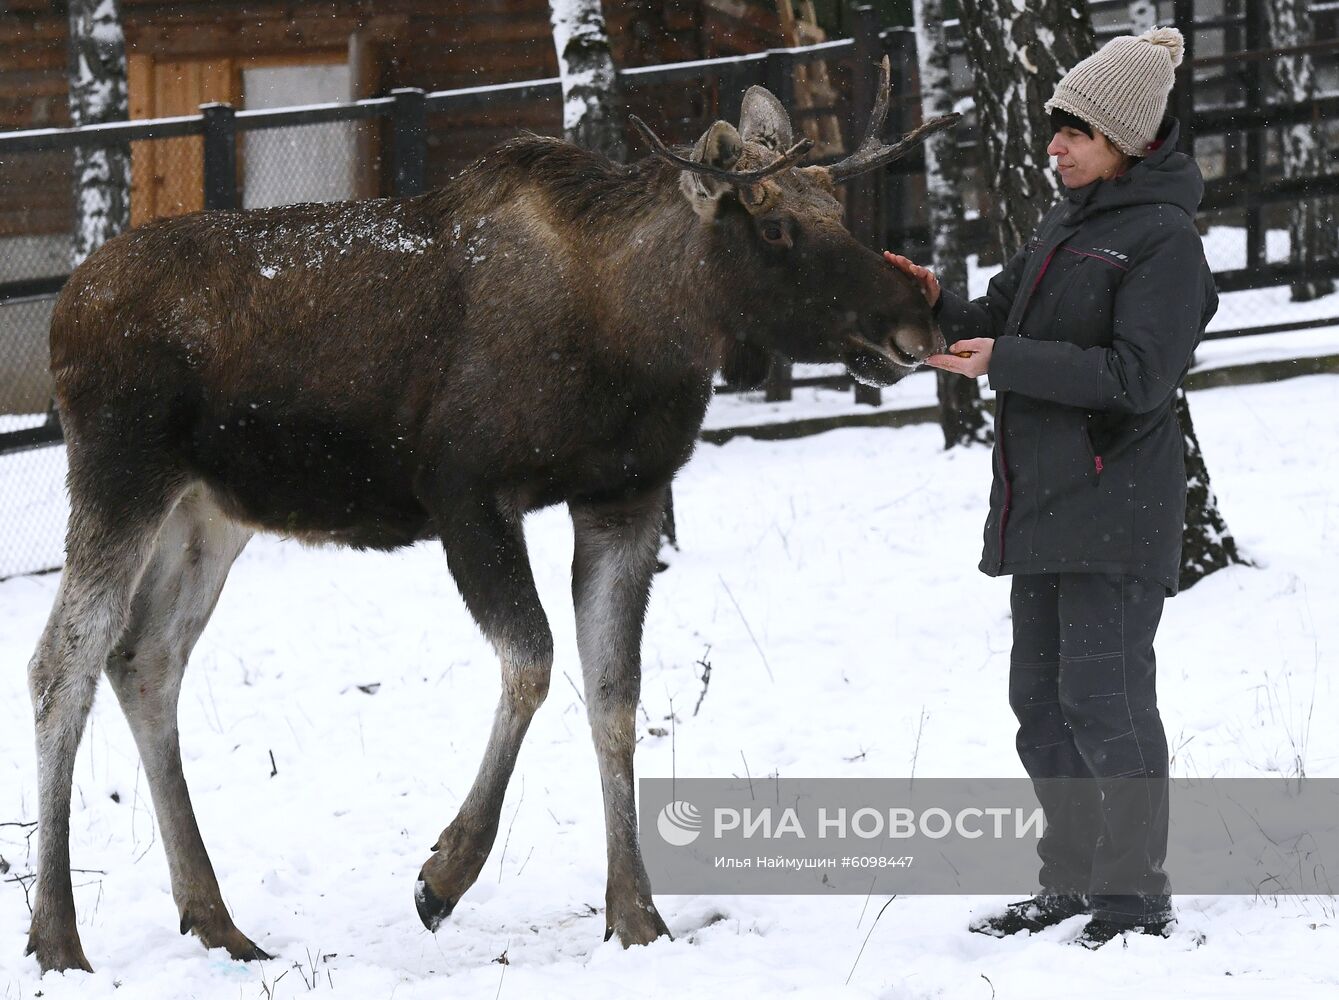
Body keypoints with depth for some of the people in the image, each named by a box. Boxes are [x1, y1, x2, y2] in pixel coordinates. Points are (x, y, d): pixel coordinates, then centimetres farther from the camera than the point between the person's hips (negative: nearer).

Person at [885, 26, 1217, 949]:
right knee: (1042, 700, 12)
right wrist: (940, 304, -3)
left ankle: (1137, 896, -2)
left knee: (1104, 698, -9)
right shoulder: (1066, 227, 16)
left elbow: (1138, 374, -19)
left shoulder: (1163, 240, -11)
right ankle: (1073, 881, 21)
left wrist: (1005, 361, -21)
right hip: (1043, 502, 9)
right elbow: (1003, 323, 18)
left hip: (1116, 509, -9)